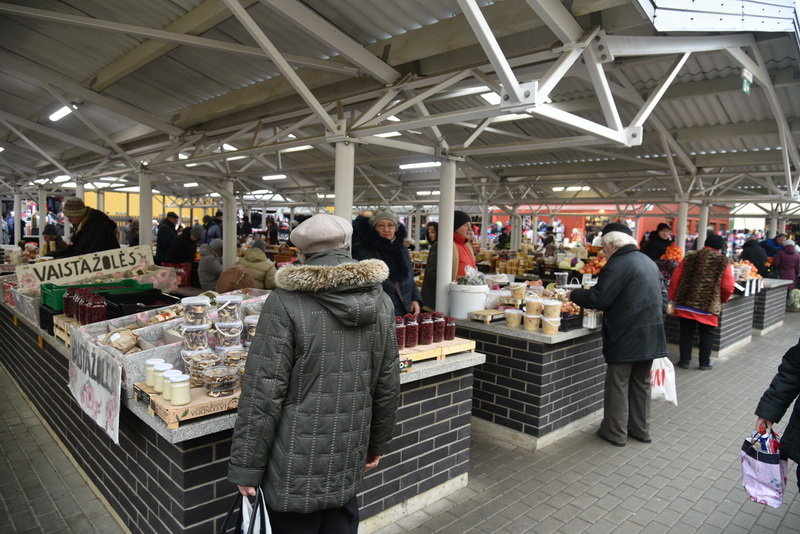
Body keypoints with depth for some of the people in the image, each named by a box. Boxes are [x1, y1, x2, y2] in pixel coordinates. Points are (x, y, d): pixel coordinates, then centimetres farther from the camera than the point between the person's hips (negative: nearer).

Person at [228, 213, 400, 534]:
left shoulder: (286, 302, -15)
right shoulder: (380, 301, -1)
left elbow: (263, 392, -16)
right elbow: (388, 385, 5)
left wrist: (245, 466, -5)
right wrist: (378, 443, 18)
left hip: (296, 465, -4)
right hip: (349, 461, 4)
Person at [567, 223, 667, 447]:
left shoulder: (618, 264, -16)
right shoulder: (649, 262, 12)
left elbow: (598, 298, -20)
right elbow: (662, 297, 19)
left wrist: (574, 294, -4)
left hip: (626, 337, -8)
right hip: (651, 335, 9)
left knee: (618, 385, 4)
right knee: (641, 383, 18)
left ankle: (615, 432, 14)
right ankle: (641, 429, 28)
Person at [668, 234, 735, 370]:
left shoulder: (689, 258, 3)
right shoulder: (724, 262, -3)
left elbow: (675, 280, 1)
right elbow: (728, 287, -6)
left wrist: (672, 299, 8)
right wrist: (722, 300, 14)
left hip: (685, 304, 2)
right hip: (708, 307, -2)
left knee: (686, 332, 12)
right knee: (707, 334, 13)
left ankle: (685, 360, 17)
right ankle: (705, 363, 21)